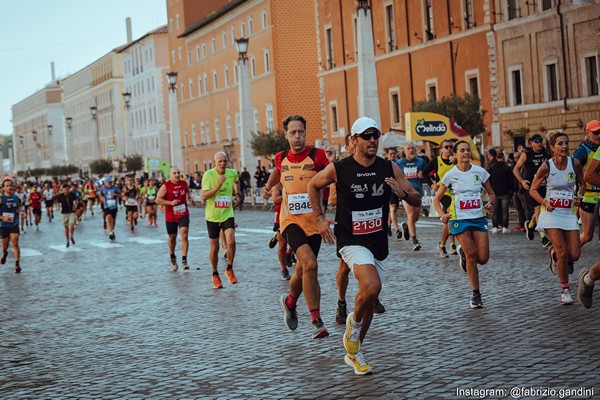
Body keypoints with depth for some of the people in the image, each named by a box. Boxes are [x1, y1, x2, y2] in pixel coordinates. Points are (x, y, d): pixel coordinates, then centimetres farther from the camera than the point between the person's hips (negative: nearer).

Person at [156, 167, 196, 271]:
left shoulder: (184, 183, 4)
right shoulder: (166, 186, -9)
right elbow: (158, 200, -9)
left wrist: (190, 199, 4)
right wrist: (171, 202, -20)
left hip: (183, 214, 1)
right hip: (171, 216, -1)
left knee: (184, 235, -15)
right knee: (172, 237, 14)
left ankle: (184, 260, -15)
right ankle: (173, 258, 39)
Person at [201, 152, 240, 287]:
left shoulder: (232, 173, -2)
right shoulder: (208, 174, -13)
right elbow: (204, 197, -19)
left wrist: (237, 194, 18)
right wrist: (218, 186, -29)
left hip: (228, 214, 2)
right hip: (212, 216, -2)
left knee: (231, 242, -19)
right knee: (214, 248, 7)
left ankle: (229, 269, 3)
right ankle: (215, 275, 27)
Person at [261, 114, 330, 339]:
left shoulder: (317, 156, -6)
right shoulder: (281, 158, 5)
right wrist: (268, 186, 19)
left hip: (314, 222, 0)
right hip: (290, 221, 0)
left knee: (302, 271, 10)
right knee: (310, 264, -22)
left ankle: (290, 302, 42)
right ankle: (316, 321, -16)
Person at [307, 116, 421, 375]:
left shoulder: (389, 168, -2)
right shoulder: (338, 169, -10)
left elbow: (417, 201, 1)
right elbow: (313, 186, 9)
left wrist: (403, 193, -20)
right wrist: (319, 218, 4)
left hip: (379, 242, 4)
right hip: (351, 241, -4)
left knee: (370, 297, 12)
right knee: (371, 286, -28)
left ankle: (353, 352, 32)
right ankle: (354, 323, 4)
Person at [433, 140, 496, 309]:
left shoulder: (480, 172, 2)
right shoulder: (450, 175, -2)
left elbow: (491, 193, 14)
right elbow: (437, 199, 3)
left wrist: (490, 203, -8)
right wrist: (443, 214, -14)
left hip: (479, 218, 2)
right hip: (460, 219, -2)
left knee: (483, 258, -5)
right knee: (472, 255, -6)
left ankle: (463, 252, 31)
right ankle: (476, 294, 10)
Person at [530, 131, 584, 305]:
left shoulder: (575, 164, -4)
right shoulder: (546, 166, -10)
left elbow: (582, 183, 12)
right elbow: (533, 190, 0)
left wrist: (579, 197, -8)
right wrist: (544, 202, -17)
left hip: (569, 213, 3)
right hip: (551, 212, -3)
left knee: (574, 255, -3)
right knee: (563, 252, -11)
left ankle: (554, 253, 32)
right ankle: (565, 290, 6)